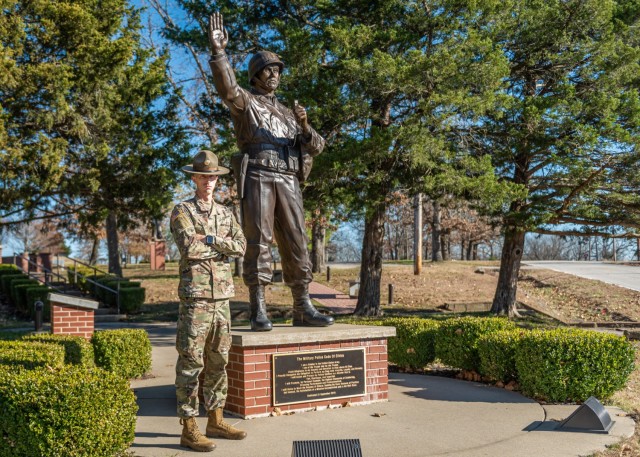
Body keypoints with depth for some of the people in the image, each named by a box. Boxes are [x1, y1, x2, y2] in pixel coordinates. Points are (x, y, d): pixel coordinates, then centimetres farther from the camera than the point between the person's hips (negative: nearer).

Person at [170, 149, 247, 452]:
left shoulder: (225, 213, 15)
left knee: (218, 362, 12)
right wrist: (221, 245, -6)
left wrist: (209, 239, -12)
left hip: (222, 298, 6)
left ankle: (215, 422, 23)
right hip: (195, 298, -6)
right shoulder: (182, 211, -2)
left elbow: (241, 246, -1)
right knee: (191, 364, -2)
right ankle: (189, 430, 5)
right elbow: (189, 248, -18)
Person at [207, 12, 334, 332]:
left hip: (287, 182, 5)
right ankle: (259, 313, -11)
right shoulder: (244, 102, 14)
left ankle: (303, 310, 2)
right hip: (256, 177, -5)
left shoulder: (288, 114, 29)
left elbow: (316, 147, 15)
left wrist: (304, 125, -7)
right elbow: (227, 88, -12)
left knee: (295, 244, -1)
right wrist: (218, 50, -25)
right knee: (259, 243, -12)